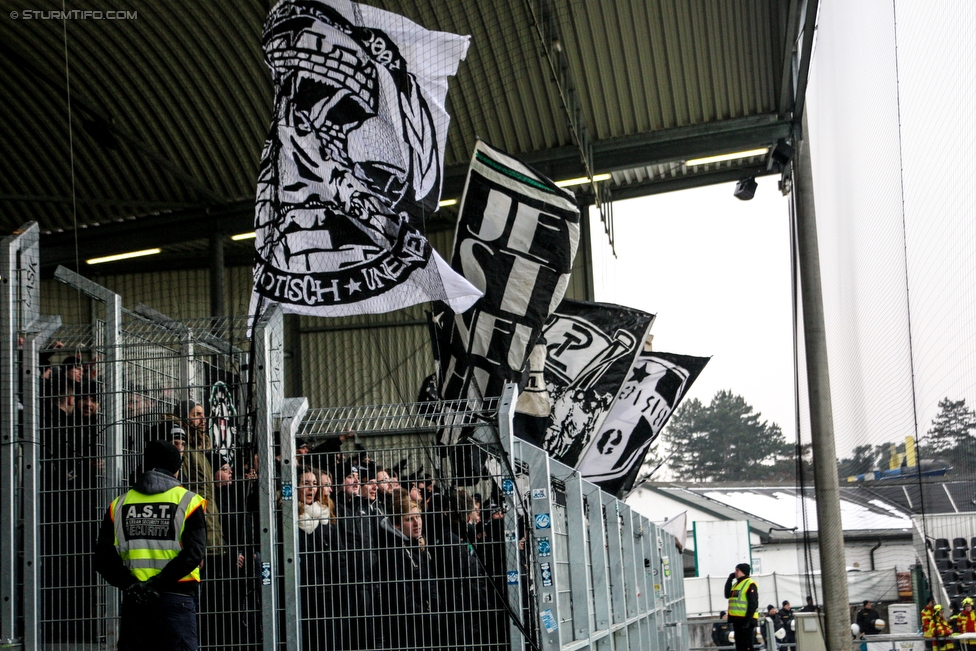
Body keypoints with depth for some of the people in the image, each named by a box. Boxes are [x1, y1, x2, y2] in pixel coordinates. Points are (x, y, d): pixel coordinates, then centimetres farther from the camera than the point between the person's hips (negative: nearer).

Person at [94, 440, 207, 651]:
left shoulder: (119, 505, 10)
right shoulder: (188, 501, -1)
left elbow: (103, 556, 0)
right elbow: (193, 552, -13)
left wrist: (130, 584, -6)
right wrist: (159, 583, -13)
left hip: (133, 601, 3)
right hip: (176, 599, -3)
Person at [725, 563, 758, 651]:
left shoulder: (750, 584, -10)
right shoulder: (736, 584, 18)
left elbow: (753, 604, -15)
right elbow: (727, 595, 13)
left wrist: (748, 619, -21)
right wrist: (730, 579, 10)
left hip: (746, 620, -9)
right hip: (737, 619, 9)